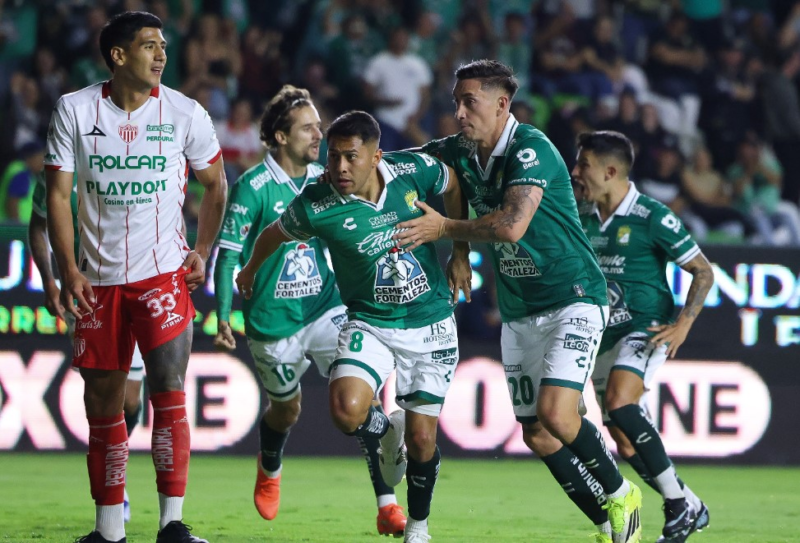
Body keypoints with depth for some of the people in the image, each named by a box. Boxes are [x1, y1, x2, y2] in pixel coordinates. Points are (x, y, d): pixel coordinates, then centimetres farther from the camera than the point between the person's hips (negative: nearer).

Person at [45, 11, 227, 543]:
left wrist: (202, 252, 2)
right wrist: (68, 270, -6)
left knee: (169, 390, -16)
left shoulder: (185, 113, -1)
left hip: (164, 273, -2)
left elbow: (215, 183, 12)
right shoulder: (75, 110, -1)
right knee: (102, 402, 6)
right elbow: (59, 193, 2)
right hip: (98, 279, 2)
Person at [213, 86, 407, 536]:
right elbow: (228, 254, -11)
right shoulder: (253, 187, -13)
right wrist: (223, 316, -17)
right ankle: (270, 468, 52)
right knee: (287, 409, 15)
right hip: (273, 321, -3)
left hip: (325, 308, 3)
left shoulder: (324, 178, 2)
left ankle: (387, 506, -17)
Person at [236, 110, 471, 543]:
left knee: (421, 437, 1)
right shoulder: (316, 206, -17)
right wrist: (251, 269, 23)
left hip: (431, 325, 1)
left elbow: (453, 187, 9)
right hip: (369, 324, -1)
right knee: (347, 412, -26)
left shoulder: (414, 170, -14)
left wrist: (460, 254, 9)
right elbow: (275, 233, 5)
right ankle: (387, 429, 12)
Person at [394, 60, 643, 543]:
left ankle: (620, 494, 1)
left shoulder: (531, 149, -19)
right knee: (536, 434, 2)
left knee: (555, 414, -23)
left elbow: (512, 225, -29)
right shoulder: (460, 153, 4)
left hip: (573, 299, -8)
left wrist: (445, 229, -17)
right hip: (519, 312, 8)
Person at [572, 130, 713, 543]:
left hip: (646, 329, -7)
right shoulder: (583, 219, 8)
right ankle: (690, 509, 22)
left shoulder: (652, 218, -11)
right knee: (627, 446, 5)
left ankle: (677, 501, -20)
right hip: (603, 337, 7)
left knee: (619, 403, -30)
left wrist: (683, 325, -17)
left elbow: (703, 272, -7)